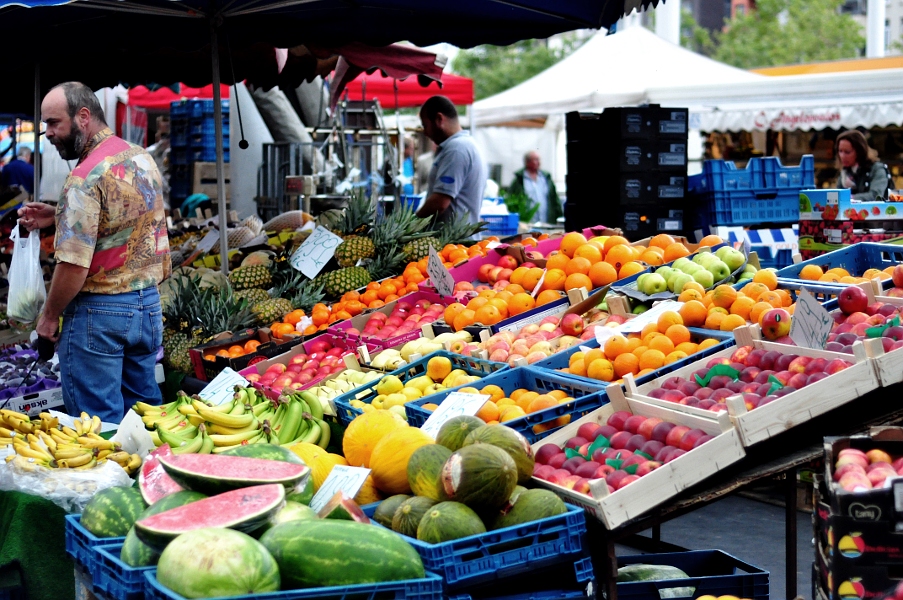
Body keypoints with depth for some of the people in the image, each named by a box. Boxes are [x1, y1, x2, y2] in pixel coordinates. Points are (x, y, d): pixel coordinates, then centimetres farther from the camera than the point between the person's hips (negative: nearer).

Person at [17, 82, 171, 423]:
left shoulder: (86, 177, -19)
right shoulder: (143, 158, 7)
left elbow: (74, 265, -22)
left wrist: (50, 315, -8)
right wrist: (56, 216, 13)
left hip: (99, 313, -8)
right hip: (149, 304, 8)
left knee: (99, 422, 0)